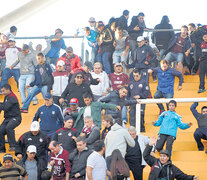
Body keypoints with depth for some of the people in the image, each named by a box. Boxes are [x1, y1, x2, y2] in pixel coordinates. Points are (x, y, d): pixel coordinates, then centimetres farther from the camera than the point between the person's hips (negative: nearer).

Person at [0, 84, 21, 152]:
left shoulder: (12, 98, -14)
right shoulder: (6, 97, 17)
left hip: (15, 118, -9)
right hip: (7, 118, 9)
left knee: (8, 127, -35)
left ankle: (13, 146, -29)